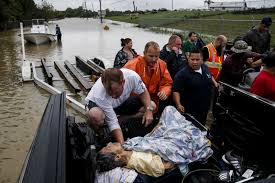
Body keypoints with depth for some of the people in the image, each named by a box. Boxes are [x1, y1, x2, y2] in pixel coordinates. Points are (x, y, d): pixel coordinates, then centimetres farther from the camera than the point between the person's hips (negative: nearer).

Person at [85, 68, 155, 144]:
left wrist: (149, 109, -25)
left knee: (152, 106, -11)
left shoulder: (132, 76, -33)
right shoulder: (100, 95, -40)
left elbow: (143, 92, -11)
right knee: (95, 116, -41)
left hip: (121, 102, 4)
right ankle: (98, 135, -6)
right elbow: (113, 123, -34)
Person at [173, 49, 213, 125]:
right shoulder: (182, 74, -19)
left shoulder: (205, 68, 2)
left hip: (204, 109, 7)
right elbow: (176, 91, -22)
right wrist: (178, 105, -32)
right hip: (189, 111, -6)